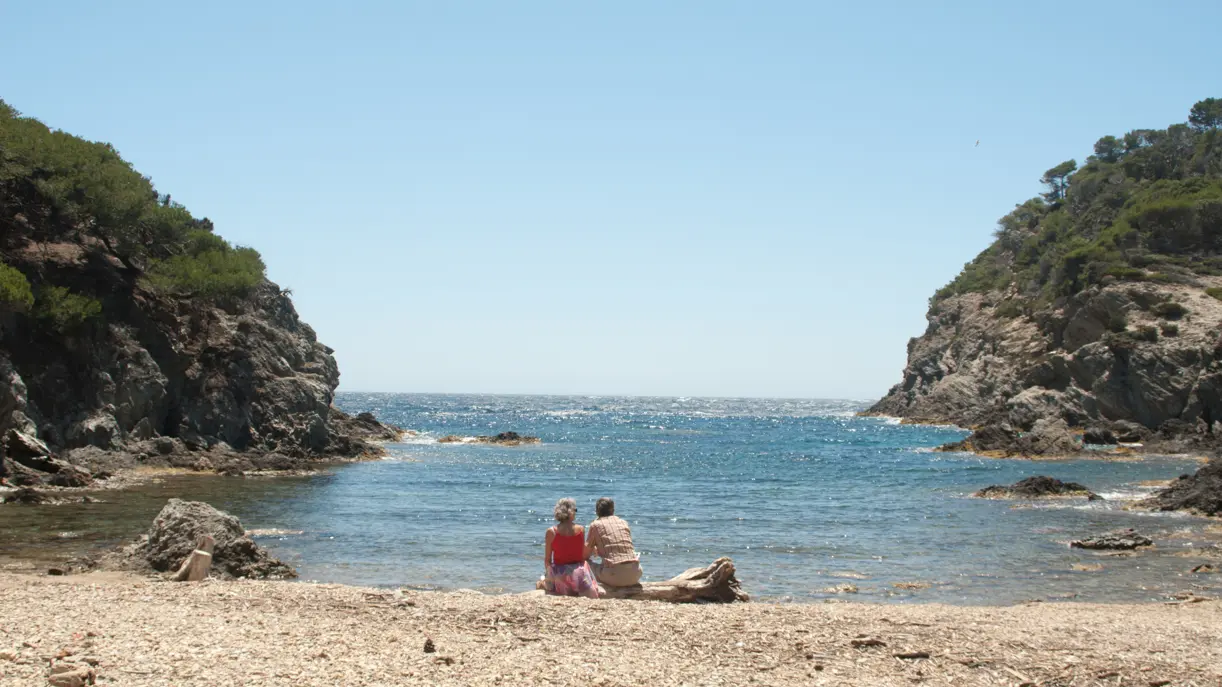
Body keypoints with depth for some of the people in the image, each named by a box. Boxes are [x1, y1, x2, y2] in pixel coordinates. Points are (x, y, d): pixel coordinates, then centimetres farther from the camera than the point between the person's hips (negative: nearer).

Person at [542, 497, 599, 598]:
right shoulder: (580, 529, -4)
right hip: (579, 573, -1)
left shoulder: (551, 532, -8)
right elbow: (583, 556, 0)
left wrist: (548, 572, 16)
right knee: (592, 596, 17)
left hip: (559, 574, 1)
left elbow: (547, 559, -2)